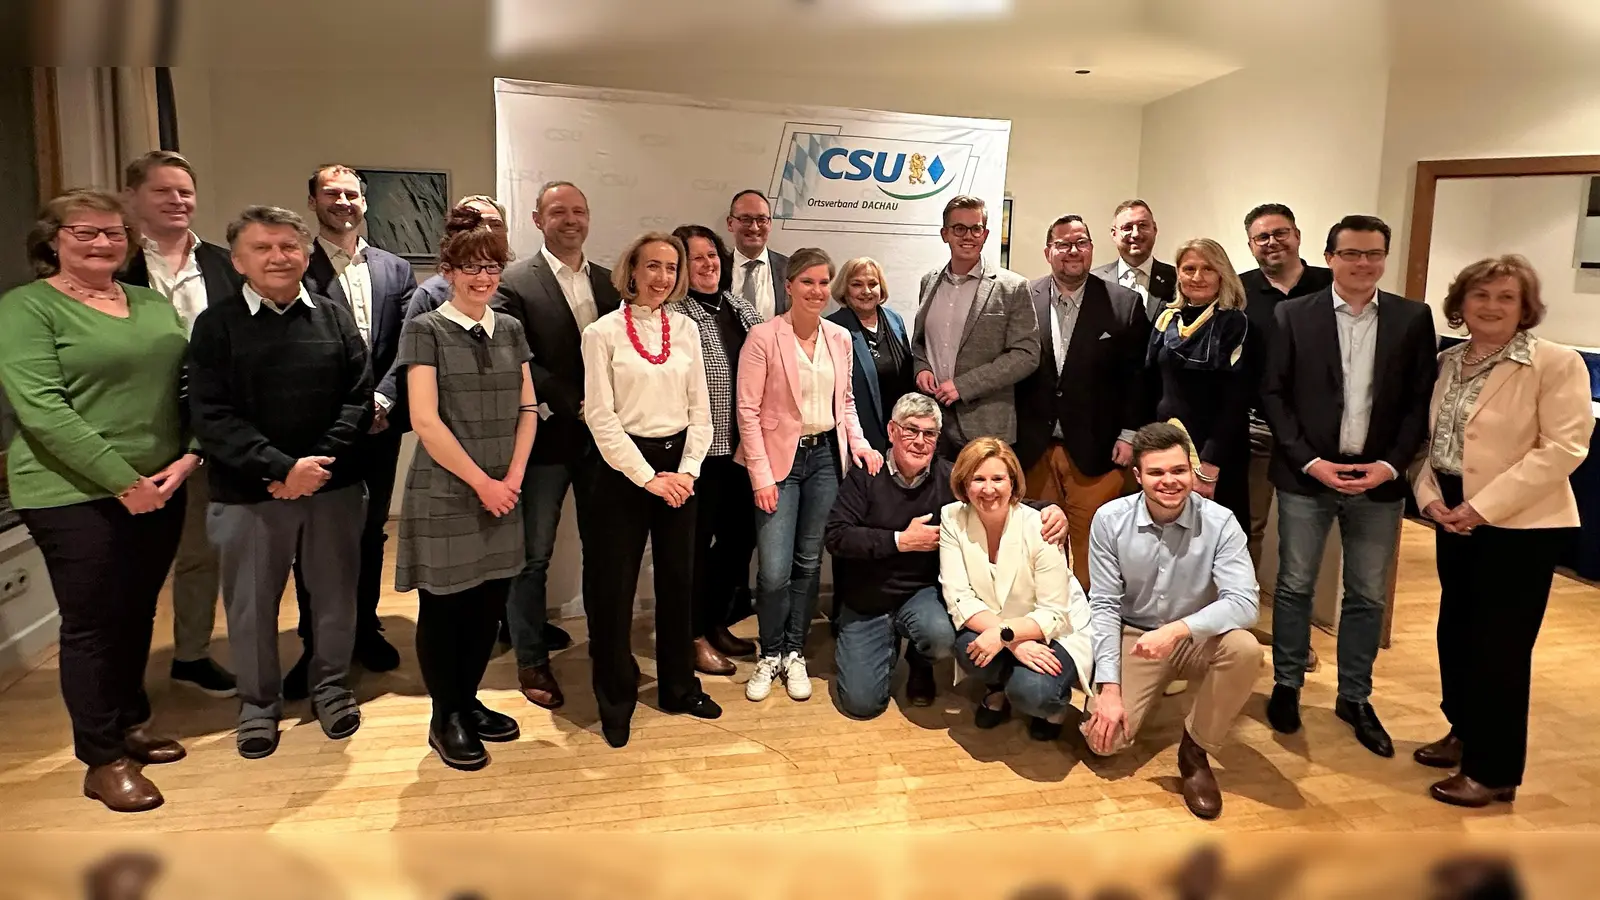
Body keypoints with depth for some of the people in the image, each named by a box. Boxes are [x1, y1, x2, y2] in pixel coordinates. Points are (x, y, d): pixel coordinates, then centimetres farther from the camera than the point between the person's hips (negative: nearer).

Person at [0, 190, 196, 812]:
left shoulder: (155, 305, 11)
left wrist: (188, 458, -7)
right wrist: (122, 480, -18)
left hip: (160, 489, 6)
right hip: (76, 495, -5)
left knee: (137, 616, 16)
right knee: (93, 624, 3)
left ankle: (130, 725, 33)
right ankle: (104, 759, 17)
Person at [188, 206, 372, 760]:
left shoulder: (335, 319, 5)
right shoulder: (216, 325, -1)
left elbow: (359, 399, -1)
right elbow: (211, 416, -9)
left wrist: (320, 461, -14)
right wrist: (282, 467, -19)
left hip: (334, 485, 2)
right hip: (248, 493, -1)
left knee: (335, 592, 12)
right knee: (251, 603, 10)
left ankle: (330, 686, 31)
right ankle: (258, 703, 28)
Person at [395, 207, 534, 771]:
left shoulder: (510, 329, 9)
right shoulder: (425, 330, -6)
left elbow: (527, 409, 9)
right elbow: (425, 420, -13)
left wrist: (512, 477, -3)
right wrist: (482, 482, -12)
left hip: (502, 493, 5)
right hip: (445, 496, -5)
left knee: (489, 605, 10)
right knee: (444, 607, 5)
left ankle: (468, 702, 29)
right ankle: (445, 719, 21)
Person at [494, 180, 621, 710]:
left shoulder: (610, 283, 10)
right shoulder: (515, 284, -5)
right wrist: (574, 404, -18)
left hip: (602, 436, 4)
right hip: (547, 438, -4)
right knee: (534, 555, 5)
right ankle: (531, 660, 19)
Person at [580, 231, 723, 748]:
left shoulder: (686, 329, 6)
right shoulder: (603, 332, -6)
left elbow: (700, 408, 7)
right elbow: (601, 417, -10)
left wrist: (688, 470, -5)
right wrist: (648, 477, -13)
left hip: (679, 465, 4)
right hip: (623, 467, -4)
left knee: (679, 579, 12)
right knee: (614, 586, 3)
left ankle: (679, 686, 29)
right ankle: (615, 700, 19)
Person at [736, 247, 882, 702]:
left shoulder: (840, 337, 5)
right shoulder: (764, 336, -10)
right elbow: (748, 409, -9)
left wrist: (858, 442, -1)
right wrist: (761, 476, -12)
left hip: (826, 455, 4)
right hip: (781, 458, -4)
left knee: (809, 562, 10)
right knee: (774, 571, -6)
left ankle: (794, 653, 25)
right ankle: (770, 655, 17)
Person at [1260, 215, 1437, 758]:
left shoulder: (1414, 319, 3)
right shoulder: (1292, 315, -1)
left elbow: (1421, 401, 3)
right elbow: (1273, 393, -3)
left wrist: (1391, 464, -9)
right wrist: (1310, 461, -11)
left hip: (1379, 478, 2)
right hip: (1307, 474, -1)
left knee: (1368, 595, 10)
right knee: (1294, 586, 8)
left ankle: (1355, 697, 25)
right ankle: (1287, 686, 24)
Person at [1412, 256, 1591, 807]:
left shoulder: (1556, 363, -10)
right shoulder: (1446, 363, 8)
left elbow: (1564, 448, -17)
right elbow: (1428, 436, 12)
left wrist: (1483, 505, -20)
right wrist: (1430, 496, -5)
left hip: (1522, 526, -6)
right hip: (1455, 520, 6)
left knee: (1500, 645, 0)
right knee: (1455, 632, 16)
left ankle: (1494, 770, 15)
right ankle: (1465, 733, 36)